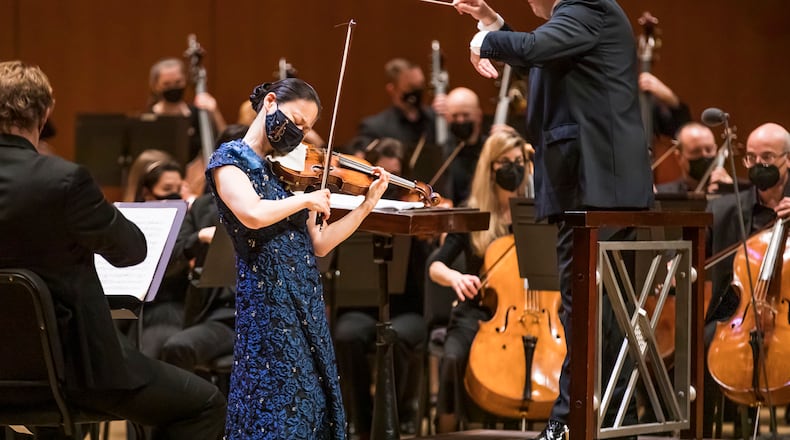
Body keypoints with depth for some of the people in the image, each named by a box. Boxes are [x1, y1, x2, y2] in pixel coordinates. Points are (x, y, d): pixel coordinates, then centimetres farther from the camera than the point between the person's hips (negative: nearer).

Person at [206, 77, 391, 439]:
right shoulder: (230, 158, -4)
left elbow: (318, 244, 13)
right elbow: (253, 215, -24)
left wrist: (368, 204, 9)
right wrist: (307, 199, -11)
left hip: (306, 302, 8)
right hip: (268, 302, -7)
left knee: (311, 407, 7)